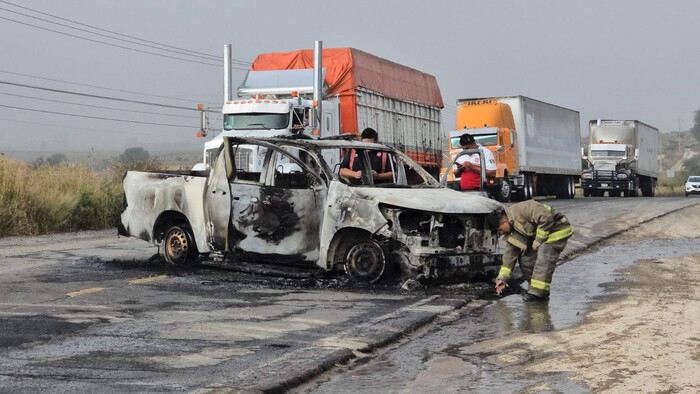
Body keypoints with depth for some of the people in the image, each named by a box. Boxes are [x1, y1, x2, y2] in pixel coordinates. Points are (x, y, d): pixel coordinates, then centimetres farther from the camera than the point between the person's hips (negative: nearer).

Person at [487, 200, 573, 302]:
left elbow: (546, 219, -31)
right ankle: (534, 288, 13)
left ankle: (538, 293, -17)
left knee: (543, 259, -21)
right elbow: (510, 252, 7)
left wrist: (538, 240, -21)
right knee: (525, 255, 5)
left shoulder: (521, 210, -25)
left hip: (559, 229, -10)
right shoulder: (513, 230, 4)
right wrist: (502, 278, 5)